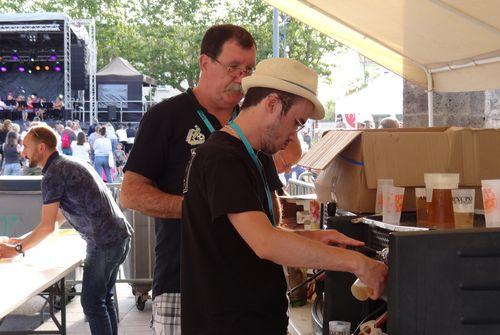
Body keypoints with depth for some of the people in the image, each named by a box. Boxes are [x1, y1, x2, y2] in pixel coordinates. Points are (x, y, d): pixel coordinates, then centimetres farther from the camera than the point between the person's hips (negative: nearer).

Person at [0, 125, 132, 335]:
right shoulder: (69, 164, 19)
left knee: (92, 302, -1)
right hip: (119, 236, 10)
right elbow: (59, 217, 24)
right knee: (104, 298, 17)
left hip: (104, 242, -9)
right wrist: (24, 240, 24)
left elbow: (48, 226, -14)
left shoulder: (53, 174, -12)